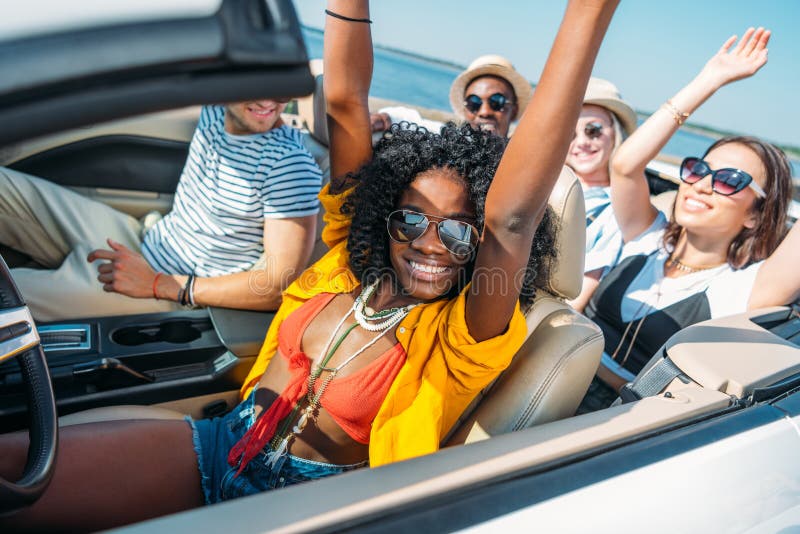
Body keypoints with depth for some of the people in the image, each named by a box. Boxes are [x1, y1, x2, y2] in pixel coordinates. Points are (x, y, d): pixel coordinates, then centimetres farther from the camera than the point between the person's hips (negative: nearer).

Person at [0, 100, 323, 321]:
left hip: (169, 291, -7)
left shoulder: (290, 163, -24)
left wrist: (157, 284, -22)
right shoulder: (214, 109, -3)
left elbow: (280, 285, -26)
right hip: (143, 240, 8)